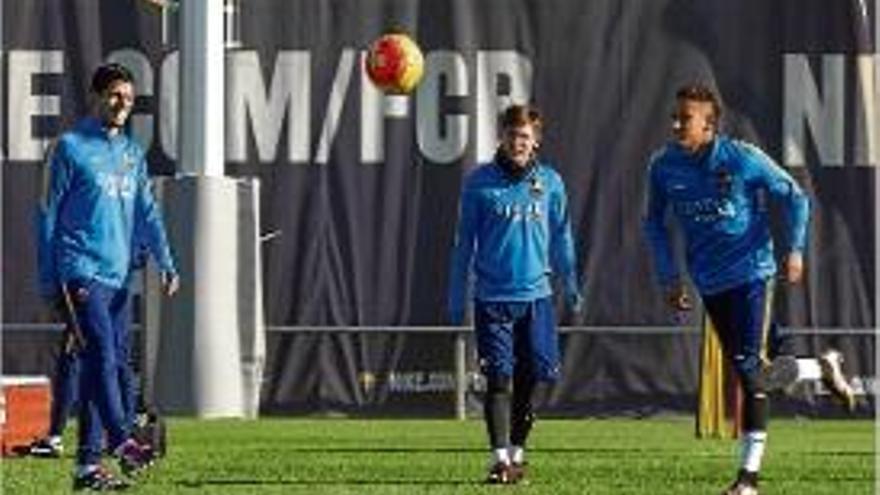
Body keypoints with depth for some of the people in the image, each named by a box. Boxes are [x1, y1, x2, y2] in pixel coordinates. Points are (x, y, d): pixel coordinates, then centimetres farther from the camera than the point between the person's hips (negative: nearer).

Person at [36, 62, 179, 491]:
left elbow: (147, 213, 13)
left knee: (116, 364, 3)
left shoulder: (133, 153, 16)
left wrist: (165, 263, -3)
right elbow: (48, 214, 0)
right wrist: (48, 280, -3)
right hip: (81, 274, -6)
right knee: (102, 356, -19)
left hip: (118, 277, 6)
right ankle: (121, 442, -28)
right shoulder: (71, 147, -1)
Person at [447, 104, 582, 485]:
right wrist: (456, 299, 5)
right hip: (492, 296, -2)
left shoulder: (550, 182, 4)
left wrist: (571, 284, 13)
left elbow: (561, 236, 15)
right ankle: (500, 457, -12)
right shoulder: (480, 182, 0)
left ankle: (517, 450, 20)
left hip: (535, 295, 2)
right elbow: (464, 242, 5)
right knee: (499, 377, -9)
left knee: (529, 377, 5)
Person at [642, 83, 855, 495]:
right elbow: (654, 222, 12)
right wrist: (669, 277, 9)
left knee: (752, 372, -14)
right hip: (709, 283, 5)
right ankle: (823, 369, 36)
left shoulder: (743, 159, -14)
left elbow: (794, 197, -2)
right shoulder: (664, 166, -3)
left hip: (751, 274, -5)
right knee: (745, 370, 10)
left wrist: (794, 249, -8)